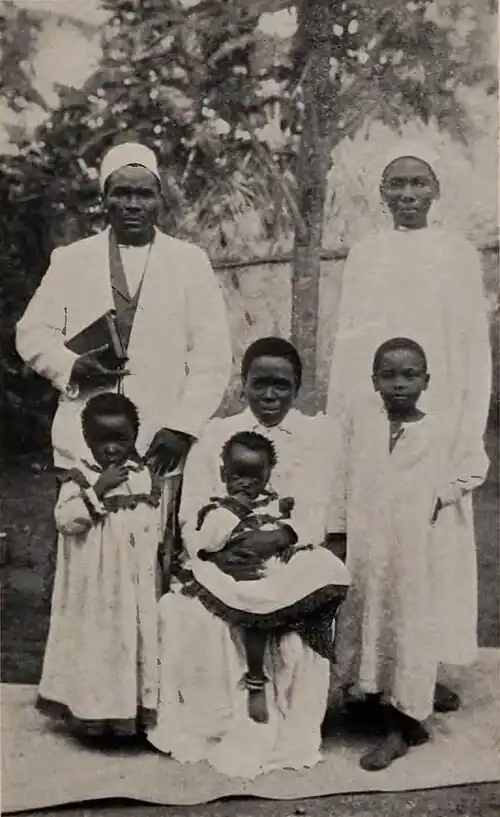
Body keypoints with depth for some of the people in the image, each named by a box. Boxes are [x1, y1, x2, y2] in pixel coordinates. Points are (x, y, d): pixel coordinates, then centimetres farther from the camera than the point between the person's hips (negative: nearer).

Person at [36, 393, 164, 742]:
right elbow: (66, 520, -21)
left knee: (135, 640, 9)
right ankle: (92, 714, 18)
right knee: (94, 644, 4)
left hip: (136, 586, 3)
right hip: (93, 587, -3)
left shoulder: (146, 479, 3)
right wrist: (99, 489, -24)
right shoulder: (79, 478, -7)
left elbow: (157, 532, 8)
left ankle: (135, 712, 23)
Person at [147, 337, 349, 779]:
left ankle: (285, 734, -9)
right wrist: (217, 553, -20)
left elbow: (317, 517, -6)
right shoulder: (217, 434, 10)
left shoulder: (317, 435, 6)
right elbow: (193, 514, 1)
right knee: (187, 611, -25)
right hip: (222, 564, 1)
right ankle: (210, 726, -8)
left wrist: (265, 542, -24)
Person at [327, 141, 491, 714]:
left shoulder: (458, 255, 4)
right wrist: (339, 429, 3)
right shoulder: (364, 256, 8)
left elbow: (476, 350, 3)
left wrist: (468, 432, -5)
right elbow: (346, 345, 8)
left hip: (437, 422, -1)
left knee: (438, 537, 1)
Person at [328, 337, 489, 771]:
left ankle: (399, 729, 16)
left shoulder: (436, 430, -2)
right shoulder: (360, 414, -1)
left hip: (411, 551, -2)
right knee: (368, 628, 10)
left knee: (407, 631, 4)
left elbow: (477, 463, 12)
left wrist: (444, 494, -2)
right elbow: (344, 476, 3)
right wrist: (338, 532, 2)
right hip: (364, 548, 2)